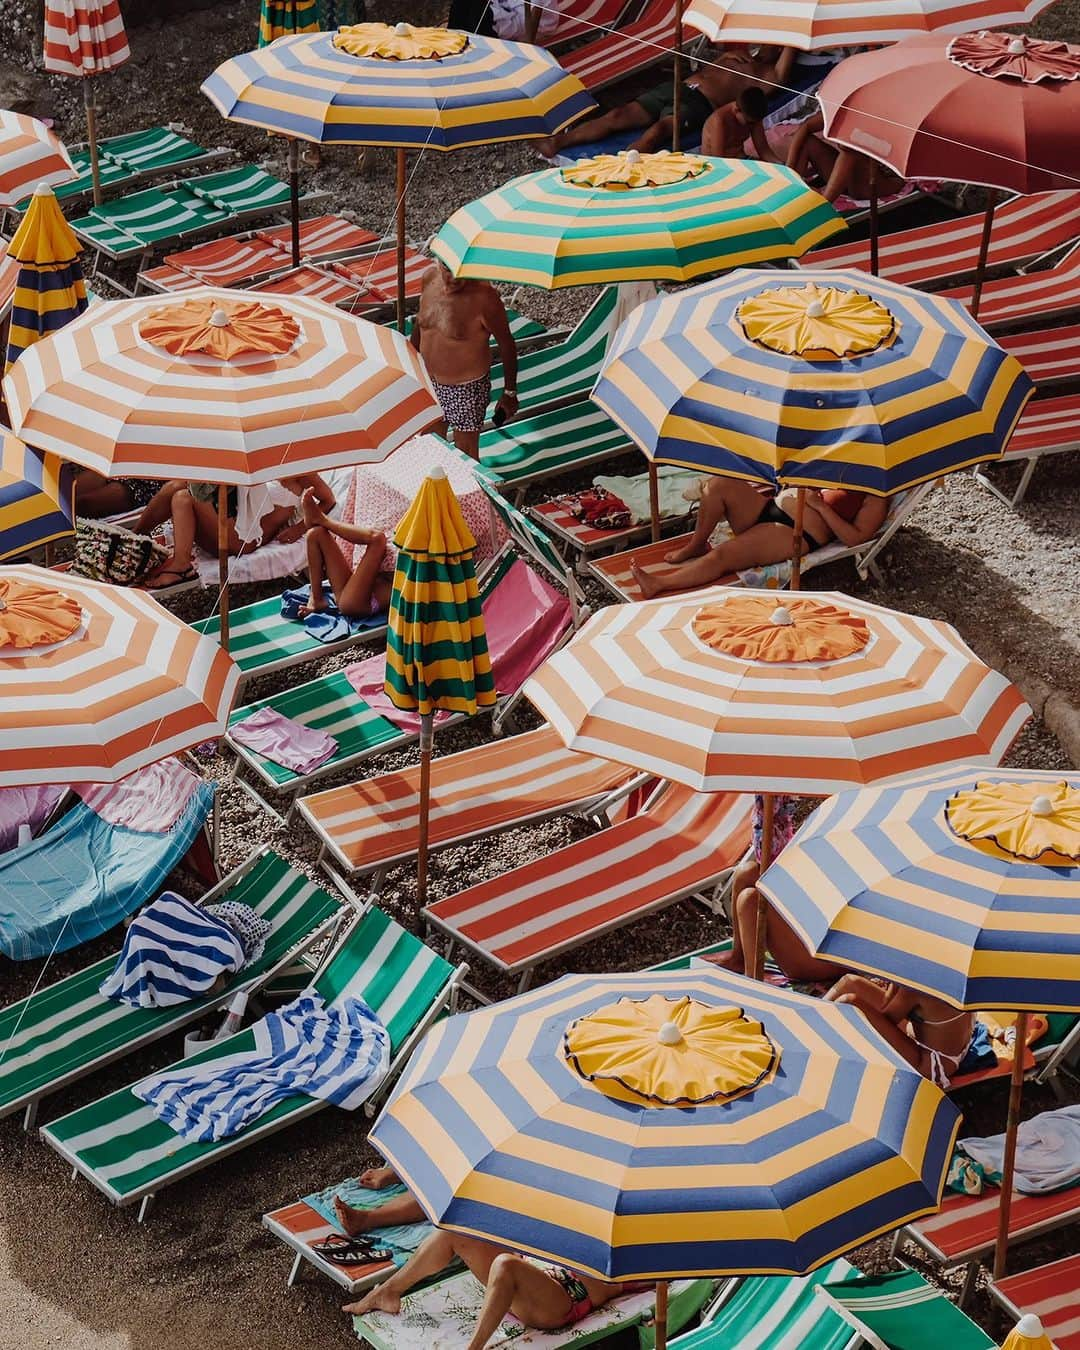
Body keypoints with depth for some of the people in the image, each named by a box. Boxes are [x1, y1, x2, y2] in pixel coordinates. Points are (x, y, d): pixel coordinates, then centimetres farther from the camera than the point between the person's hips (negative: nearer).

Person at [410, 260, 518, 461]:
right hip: (429, 381, 6)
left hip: (466, 388, -6)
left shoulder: (484, 297, -27)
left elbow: (506, 344, -15)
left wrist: (510, 393, -9)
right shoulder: (429, 278, -9)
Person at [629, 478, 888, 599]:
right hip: (768, 507, 8)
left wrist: (821, 506, -13)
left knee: (721, 555, -27)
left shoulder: (876, 499, 2)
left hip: (794, 533, -8)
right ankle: (696, 545, -1)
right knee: (719, 484, -16)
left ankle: (658, 584, -32)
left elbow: (854, 538, -11)